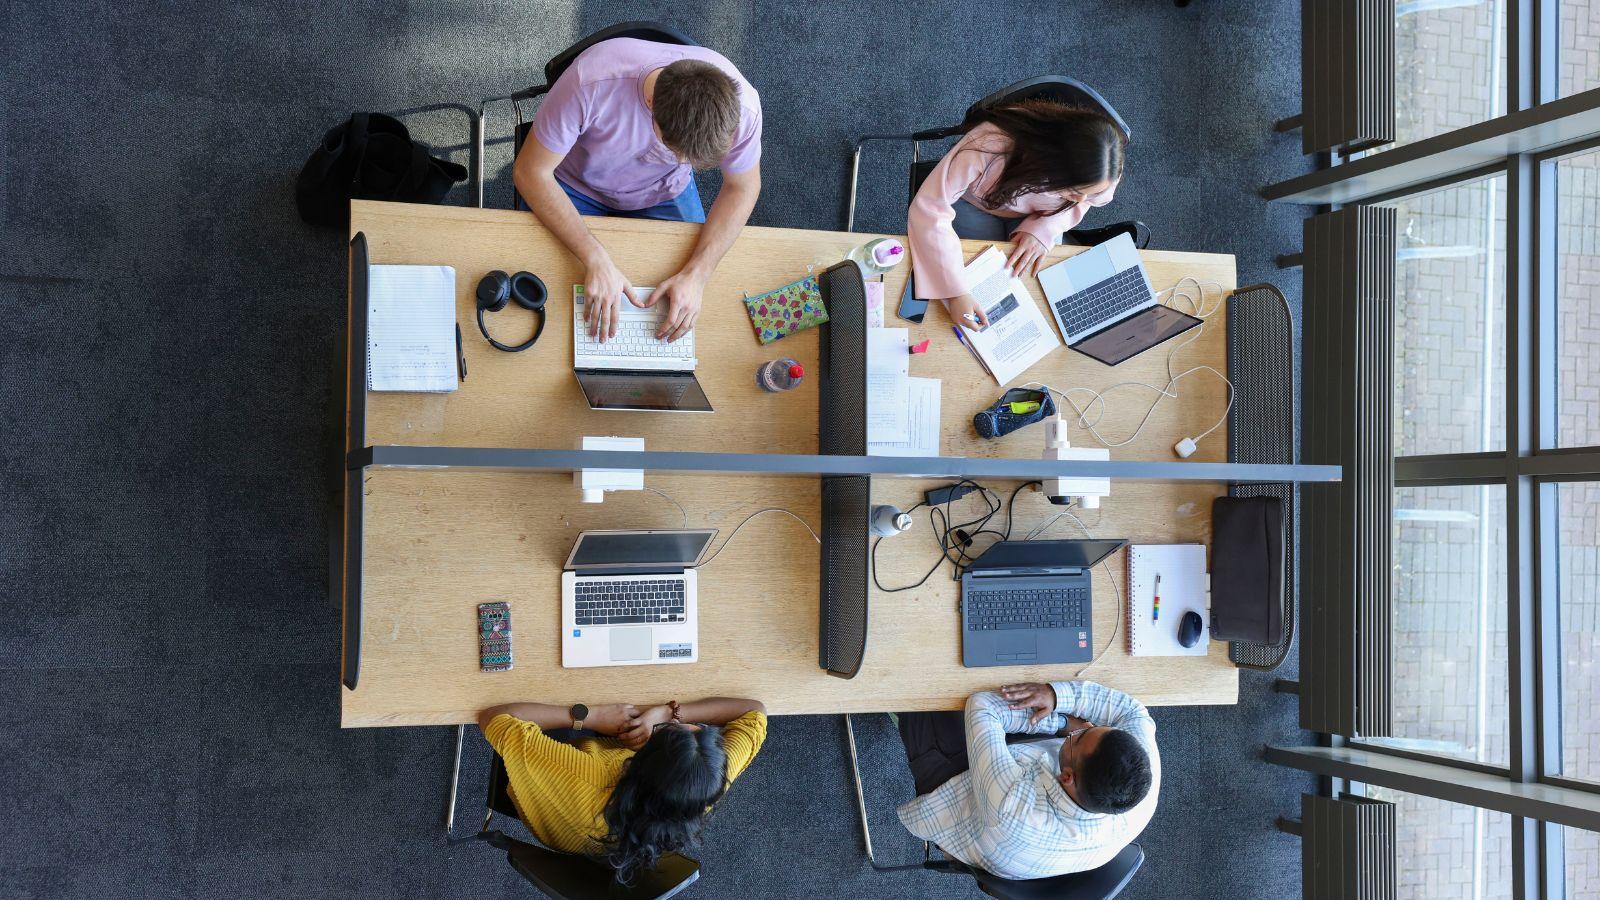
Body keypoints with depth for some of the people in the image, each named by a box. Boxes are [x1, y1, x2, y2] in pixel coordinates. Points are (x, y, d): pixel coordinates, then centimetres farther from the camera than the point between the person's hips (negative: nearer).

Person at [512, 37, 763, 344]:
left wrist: (696, 275, -28)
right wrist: (596, 260, -38)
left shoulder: (740, 106, -34)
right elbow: (530, 172, -29)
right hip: (578, 186, -1)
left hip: (664, 192, 2)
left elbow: (742, 187, -15)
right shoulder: (592, 84, -41)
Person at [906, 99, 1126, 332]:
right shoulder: (990, 144, -46)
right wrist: (955, 291, -49)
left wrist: (1043, 230, -27)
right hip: (976, 205, -2)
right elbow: (928, 209, -42)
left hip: (1039, 216, 2)